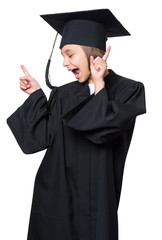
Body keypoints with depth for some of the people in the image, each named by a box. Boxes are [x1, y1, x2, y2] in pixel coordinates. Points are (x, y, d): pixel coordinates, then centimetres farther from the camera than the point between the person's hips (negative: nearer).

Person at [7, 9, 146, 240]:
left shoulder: (128, 90, -7)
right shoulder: (62, 95, 6)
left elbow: (102, 130, -20)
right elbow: (43, 136, -2)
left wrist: (99, 84, -16)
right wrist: (35, 94, 1)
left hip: (96, 197, -4)